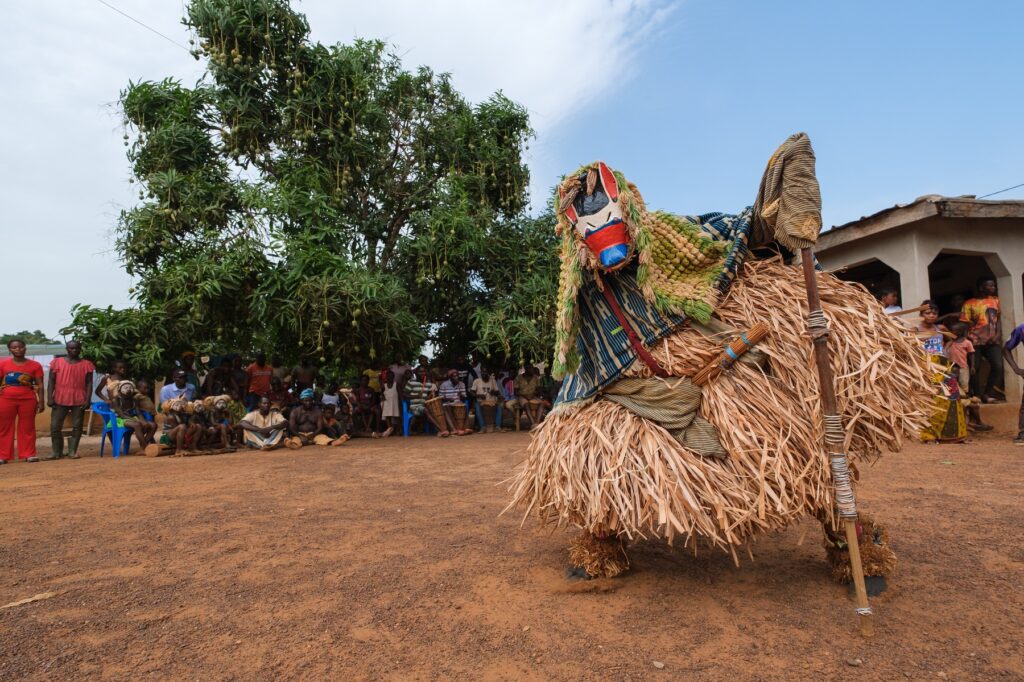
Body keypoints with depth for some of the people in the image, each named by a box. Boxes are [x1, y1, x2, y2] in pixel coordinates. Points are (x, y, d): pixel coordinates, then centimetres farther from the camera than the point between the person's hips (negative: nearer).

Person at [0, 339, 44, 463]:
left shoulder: (35, 365, 2)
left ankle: (29, 454, 10)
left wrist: (41, 402, -3)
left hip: (28, 400, 0)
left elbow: (40, 385, 3)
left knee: (27, 428, 4)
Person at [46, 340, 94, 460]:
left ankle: (72, 451, 9)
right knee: (55, 426, 1)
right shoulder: (57, 362, 7)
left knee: (77, 426, 2)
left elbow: (89, 383, 3)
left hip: (79, 400, 0)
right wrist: (50, 398, -4)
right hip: (60, 399, 1)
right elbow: (51, 381, 5)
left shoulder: (86, 364, 5)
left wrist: (87, 399, -5)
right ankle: (56, 452, 11)